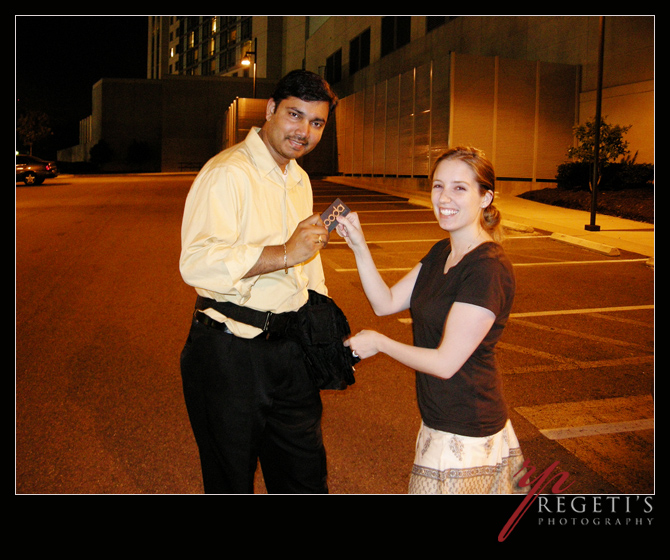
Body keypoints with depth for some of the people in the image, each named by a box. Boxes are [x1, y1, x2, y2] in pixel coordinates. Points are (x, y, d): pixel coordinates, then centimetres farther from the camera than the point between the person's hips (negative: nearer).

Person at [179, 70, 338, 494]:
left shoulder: (300, 180, 14)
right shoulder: (227, 173, -15)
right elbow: (197, 263, -29)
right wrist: (284, 253, -32)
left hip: (290, 348, 8)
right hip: (229, 351, -7)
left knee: (306, 476, 17)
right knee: (231, 480, 12)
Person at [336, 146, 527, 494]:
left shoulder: (488, 270, -23)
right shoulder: (441, 253, 6)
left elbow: (446, 363, -22)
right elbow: (386, 303, 3)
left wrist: (379, 342, -10)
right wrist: (359, 247, -9)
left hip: (464, 436, -8)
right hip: (440, 422, 8)